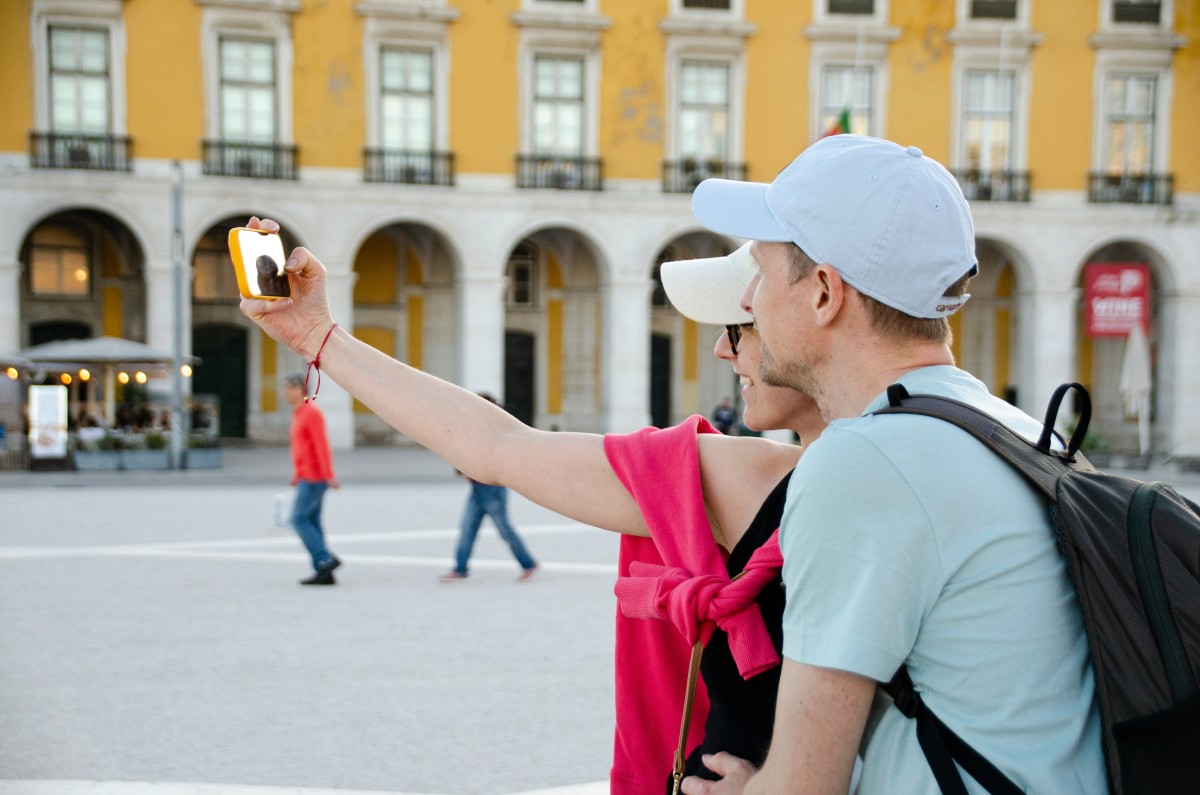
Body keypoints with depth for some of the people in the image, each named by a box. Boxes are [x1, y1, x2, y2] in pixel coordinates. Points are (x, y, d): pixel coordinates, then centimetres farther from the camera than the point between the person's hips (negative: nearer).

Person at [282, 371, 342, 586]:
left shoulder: (311, 412, -13)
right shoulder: (299, 413, 17)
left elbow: (322, 445, -19)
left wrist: (329, 475, -23)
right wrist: (297, 475, 23)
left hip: (314, 478, -10)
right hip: (307, 477, 10)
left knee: (299, 519, -11)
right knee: (312, 522, 6)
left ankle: (325, 560, -9)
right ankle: (324, 572, 5)